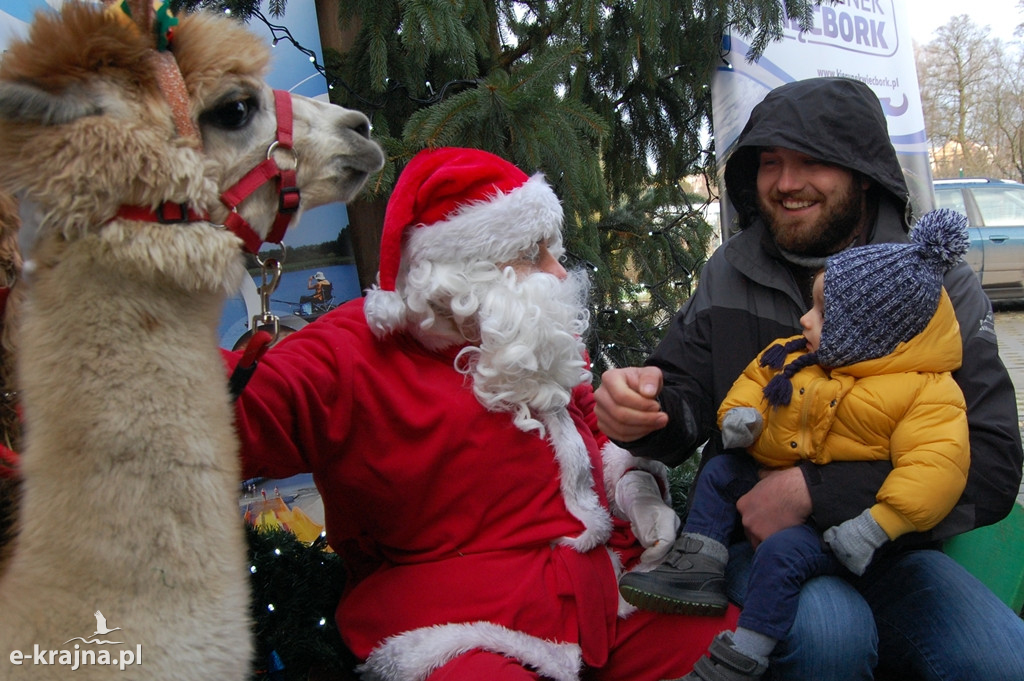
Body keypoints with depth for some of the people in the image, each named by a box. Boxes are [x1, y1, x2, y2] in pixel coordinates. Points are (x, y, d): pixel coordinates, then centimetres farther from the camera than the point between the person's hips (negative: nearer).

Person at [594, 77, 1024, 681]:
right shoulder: (730, 274, 2)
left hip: (891, 546, 0)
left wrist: (815, 491, -22)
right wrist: (645, 409, -22)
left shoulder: (943, 286, -4)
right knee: (825, 630, -32)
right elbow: (689, 405, 3)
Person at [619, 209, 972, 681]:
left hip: (833, 522, -8)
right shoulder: (798, 358, 3)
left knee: (782, 553, -28)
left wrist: (875, 527, -34)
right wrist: (739, 413, -2)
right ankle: (699, 569, 0)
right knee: (718, 472, 5)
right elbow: (756, 377, 20)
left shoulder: (926, 393, -18)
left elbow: (933, 467, -27)